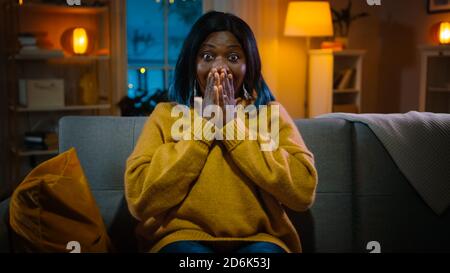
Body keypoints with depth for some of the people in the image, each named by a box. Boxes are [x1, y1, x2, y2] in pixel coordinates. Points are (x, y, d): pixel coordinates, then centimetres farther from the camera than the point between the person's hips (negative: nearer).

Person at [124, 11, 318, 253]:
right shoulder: (165, 115, 6)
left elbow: (303, 192, -8)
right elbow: (139, 200, -8)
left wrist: (233, 125, -9)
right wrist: (203, 125, -9)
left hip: (257, 240, 1)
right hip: (183, 237, 0)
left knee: (265, 252, -30)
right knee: (185, 251, -31)